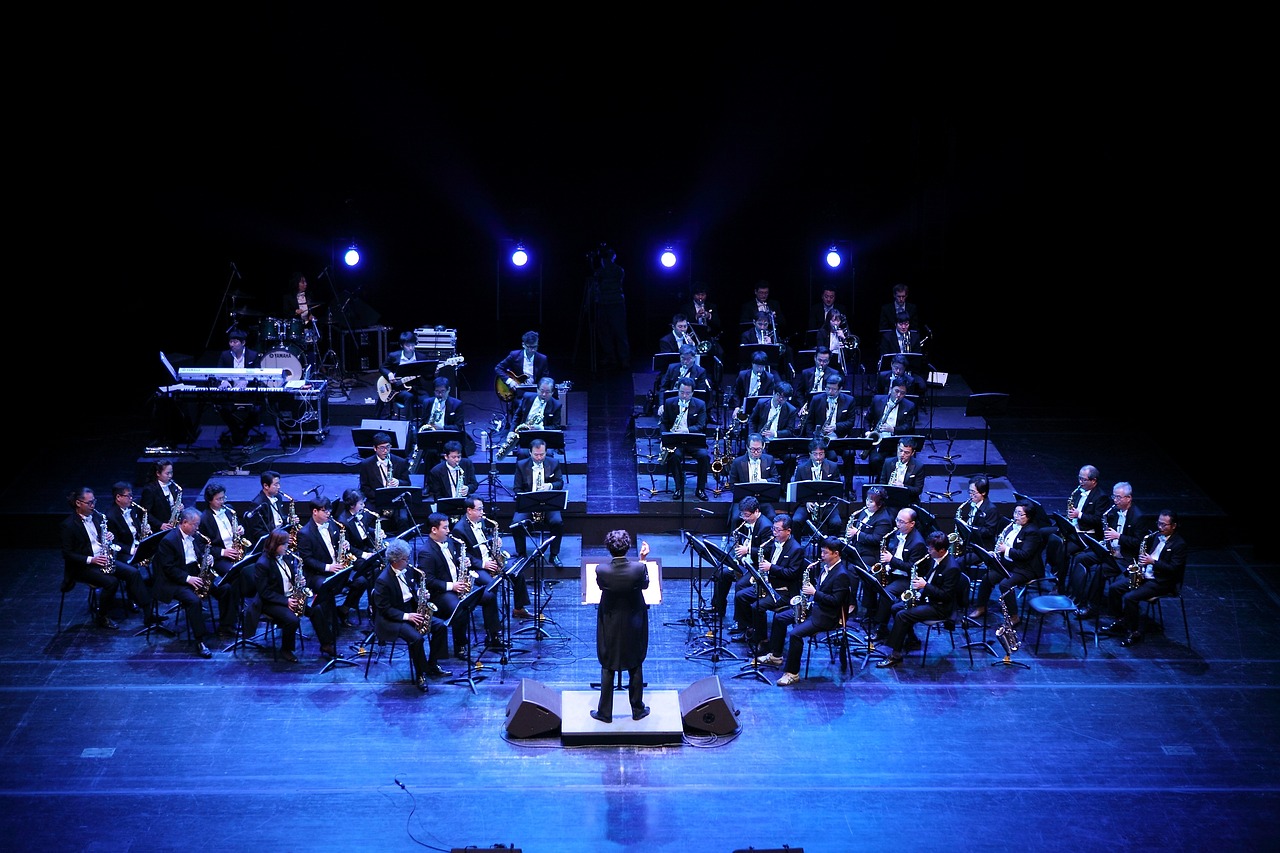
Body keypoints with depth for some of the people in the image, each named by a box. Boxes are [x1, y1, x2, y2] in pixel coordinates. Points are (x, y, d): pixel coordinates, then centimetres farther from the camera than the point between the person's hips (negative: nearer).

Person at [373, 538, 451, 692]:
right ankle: (421, 674, -11)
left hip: (411, 611, 8)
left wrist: (421, 593, -6)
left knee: (440, 626, -4)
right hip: (391, 620, -8)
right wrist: (406, 616, -24)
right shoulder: (383, 580, -23)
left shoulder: (407, 570, 1)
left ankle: (432, 666, 7)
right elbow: (384, 609, -20)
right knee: (416, 637, -31)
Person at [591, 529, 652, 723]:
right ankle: (637, 709, 28)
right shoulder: (638, 568, -23)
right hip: (634, 626, 1)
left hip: (609, 626, 0)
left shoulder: (601, 570, -23)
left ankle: (605, 712, 21)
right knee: (636, 667, 17)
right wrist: (643, 559, 3)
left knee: (607, 669, 14)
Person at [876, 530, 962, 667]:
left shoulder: (952, 568, -25)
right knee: (895, 608, 7)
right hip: (926, 598, 10)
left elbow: (946, 596, -24)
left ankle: (895, 655, -16)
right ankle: (912, 640, 22)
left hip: (940, 608, -10)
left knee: (902, 615, -21)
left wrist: (925, 585, -26)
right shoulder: (934, 559, 2)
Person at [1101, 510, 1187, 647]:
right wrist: (1139, 564, 1)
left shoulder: (1179, 544, -12)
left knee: (1129, 597, -25)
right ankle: (1118, 621, 10)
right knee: (1114, 588, -3)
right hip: (1143, 576, 8)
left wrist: (1153, 561, -24)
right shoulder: (1156, 536, 10)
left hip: (1161, 582, -8)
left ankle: (1134, 633, -12)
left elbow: (1174, 568, -18)